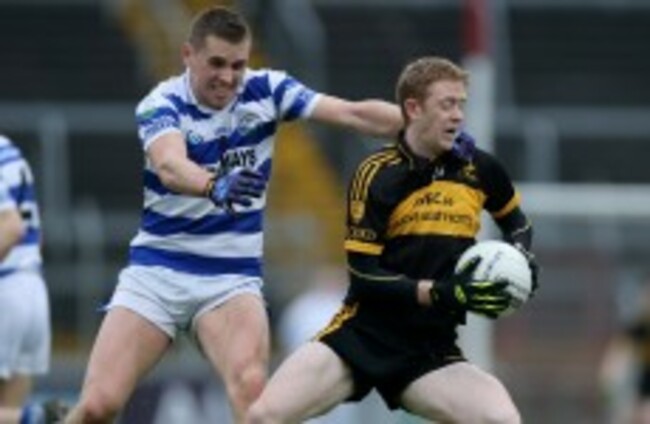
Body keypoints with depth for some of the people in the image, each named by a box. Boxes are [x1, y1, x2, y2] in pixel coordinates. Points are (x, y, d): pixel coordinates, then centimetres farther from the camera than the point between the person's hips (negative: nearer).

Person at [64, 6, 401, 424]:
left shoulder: (265, 90, -4)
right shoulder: (162, 104, -12)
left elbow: (354, 113, -14)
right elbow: (170, 167, -34)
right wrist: (214, 186, -55)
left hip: (233, 277, 1)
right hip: (156, 269, -1)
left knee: (251, 386, -27)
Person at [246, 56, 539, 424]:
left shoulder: (478, 169, 2)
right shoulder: (377, 176, -9)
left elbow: (516, 221, 23)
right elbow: (363, 277, -12)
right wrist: (442, 293, -23)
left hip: (431, 350, 2)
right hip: (360, 337, -2)